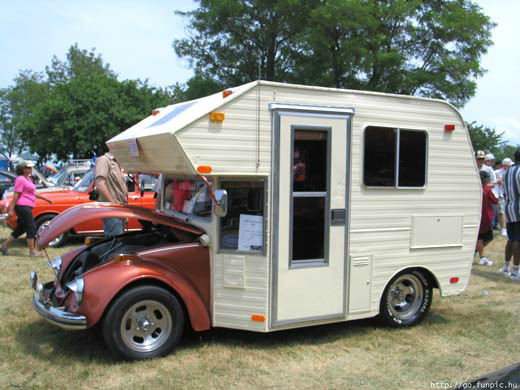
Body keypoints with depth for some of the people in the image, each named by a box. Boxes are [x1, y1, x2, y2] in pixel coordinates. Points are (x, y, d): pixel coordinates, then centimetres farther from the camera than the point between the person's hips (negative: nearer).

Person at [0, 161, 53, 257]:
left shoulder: (28, 179, 18)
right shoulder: (20, 179, -11)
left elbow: (34, 193, 25)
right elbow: (16, 195, -15)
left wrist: (46, 199, 26)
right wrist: (11, 209, -16)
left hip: (27, 207, 10)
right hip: (23, 206, -10)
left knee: (21, 228, 15)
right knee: (31, 228, -6)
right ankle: (32, 251, 0)